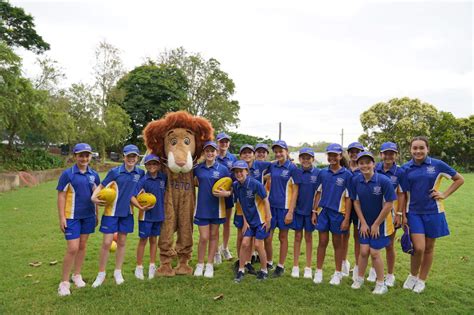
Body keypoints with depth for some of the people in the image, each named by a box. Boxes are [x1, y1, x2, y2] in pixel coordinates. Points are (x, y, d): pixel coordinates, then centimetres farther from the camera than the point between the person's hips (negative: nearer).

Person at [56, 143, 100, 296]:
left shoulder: (94, 175, 3)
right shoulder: (67, 174, -9)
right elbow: (61, 196, -8)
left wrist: (96, 214, 12)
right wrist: (62, 217, -12)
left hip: (88, 216, 4)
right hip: (72, 217, -4)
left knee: (82, 246, 14)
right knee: (73, 249, -5)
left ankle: (77, 275, 31)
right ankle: (64, 282, 10)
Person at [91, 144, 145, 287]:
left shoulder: (140, 173, -1)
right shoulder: (115, 172, -9)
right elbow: (101, 186, -6)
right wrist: (94, 197, -23)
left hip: (127, 212, 3)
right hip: (112, 211, -2)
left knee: (122, 242, 12)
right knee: (106, 242, -1)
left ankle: (118, 272, 28)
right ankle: (101, 274, 17)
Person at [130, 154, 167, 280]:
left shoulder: (163, 178, -2)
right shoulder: (143, 180, -14)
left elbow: (167, 191, 16)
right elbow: (132, 196, -20)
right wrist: (140, 207, -32)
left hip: (159, 214, 4)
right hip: (146, 215, -3)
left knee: (154, 239, 14)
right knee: (143, 240, 7)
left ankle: (152, 266, 27)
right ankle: (139, 267, 22)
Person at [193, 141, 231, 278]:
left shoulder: (223, 169, -5)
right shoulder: (197, 168, -1)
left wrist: (226, 193, -19)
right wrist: (199, 185, 0)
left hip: (217, 207, 0)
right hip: (202, 207, 0)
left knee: (214, 235, 11)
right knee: (203, 237, 1)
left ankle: (210, 264, 26)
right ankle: (200, 264, 22)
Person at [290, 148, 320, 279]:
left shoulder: (318, 173, -6)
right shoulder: (296, 172, -2)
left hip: (310, 210, -1)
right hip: (298, 209, 1)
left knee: (308, 237, 10)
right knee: (298, 237, 9)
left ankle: (308, 267, 22)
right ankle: (295, 266, 20)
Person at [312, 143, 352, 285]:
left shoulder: (347, 175, -6)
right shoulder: (323, 173, 3)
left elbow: (348, 198, -6)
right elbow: (318, 193, 8)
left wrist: (346, 219, -8)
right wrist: (314, 212, 5)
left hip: (338, 213, -2)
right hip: (323, 211, 2)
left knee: (337, 243, 10)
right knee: (322, 242, 9)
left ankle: (338, 273, 24)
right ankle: (318, 271, 20)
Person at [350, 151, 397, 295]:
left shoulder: (384, 180, -21)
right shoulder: (356, 181, -10)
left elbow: (389, 204, -17)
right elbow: (356, 202, -1)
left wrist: (376, 224, -11)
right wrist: (363, 223, -3)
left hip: (380, 222, -3)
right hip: (365, 222, 3)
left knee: (374, 253, 1)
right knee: (364, 251, 5)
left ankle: (381, 284, 22)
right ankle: (359, 279, 27)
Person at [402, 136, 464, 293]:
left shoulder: (437, 165, -5)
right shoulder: (406, 168, -2)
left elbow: (460, 179, 8)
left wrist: (445, 194, -2)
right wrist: (403, 215, -1)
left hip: (433, 212, 1)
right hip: (414, 212, 0)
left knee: (429, 248, 10)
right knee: (418, 248, -8)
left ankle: (421, 280, 28)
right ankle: (412, 275, 19)